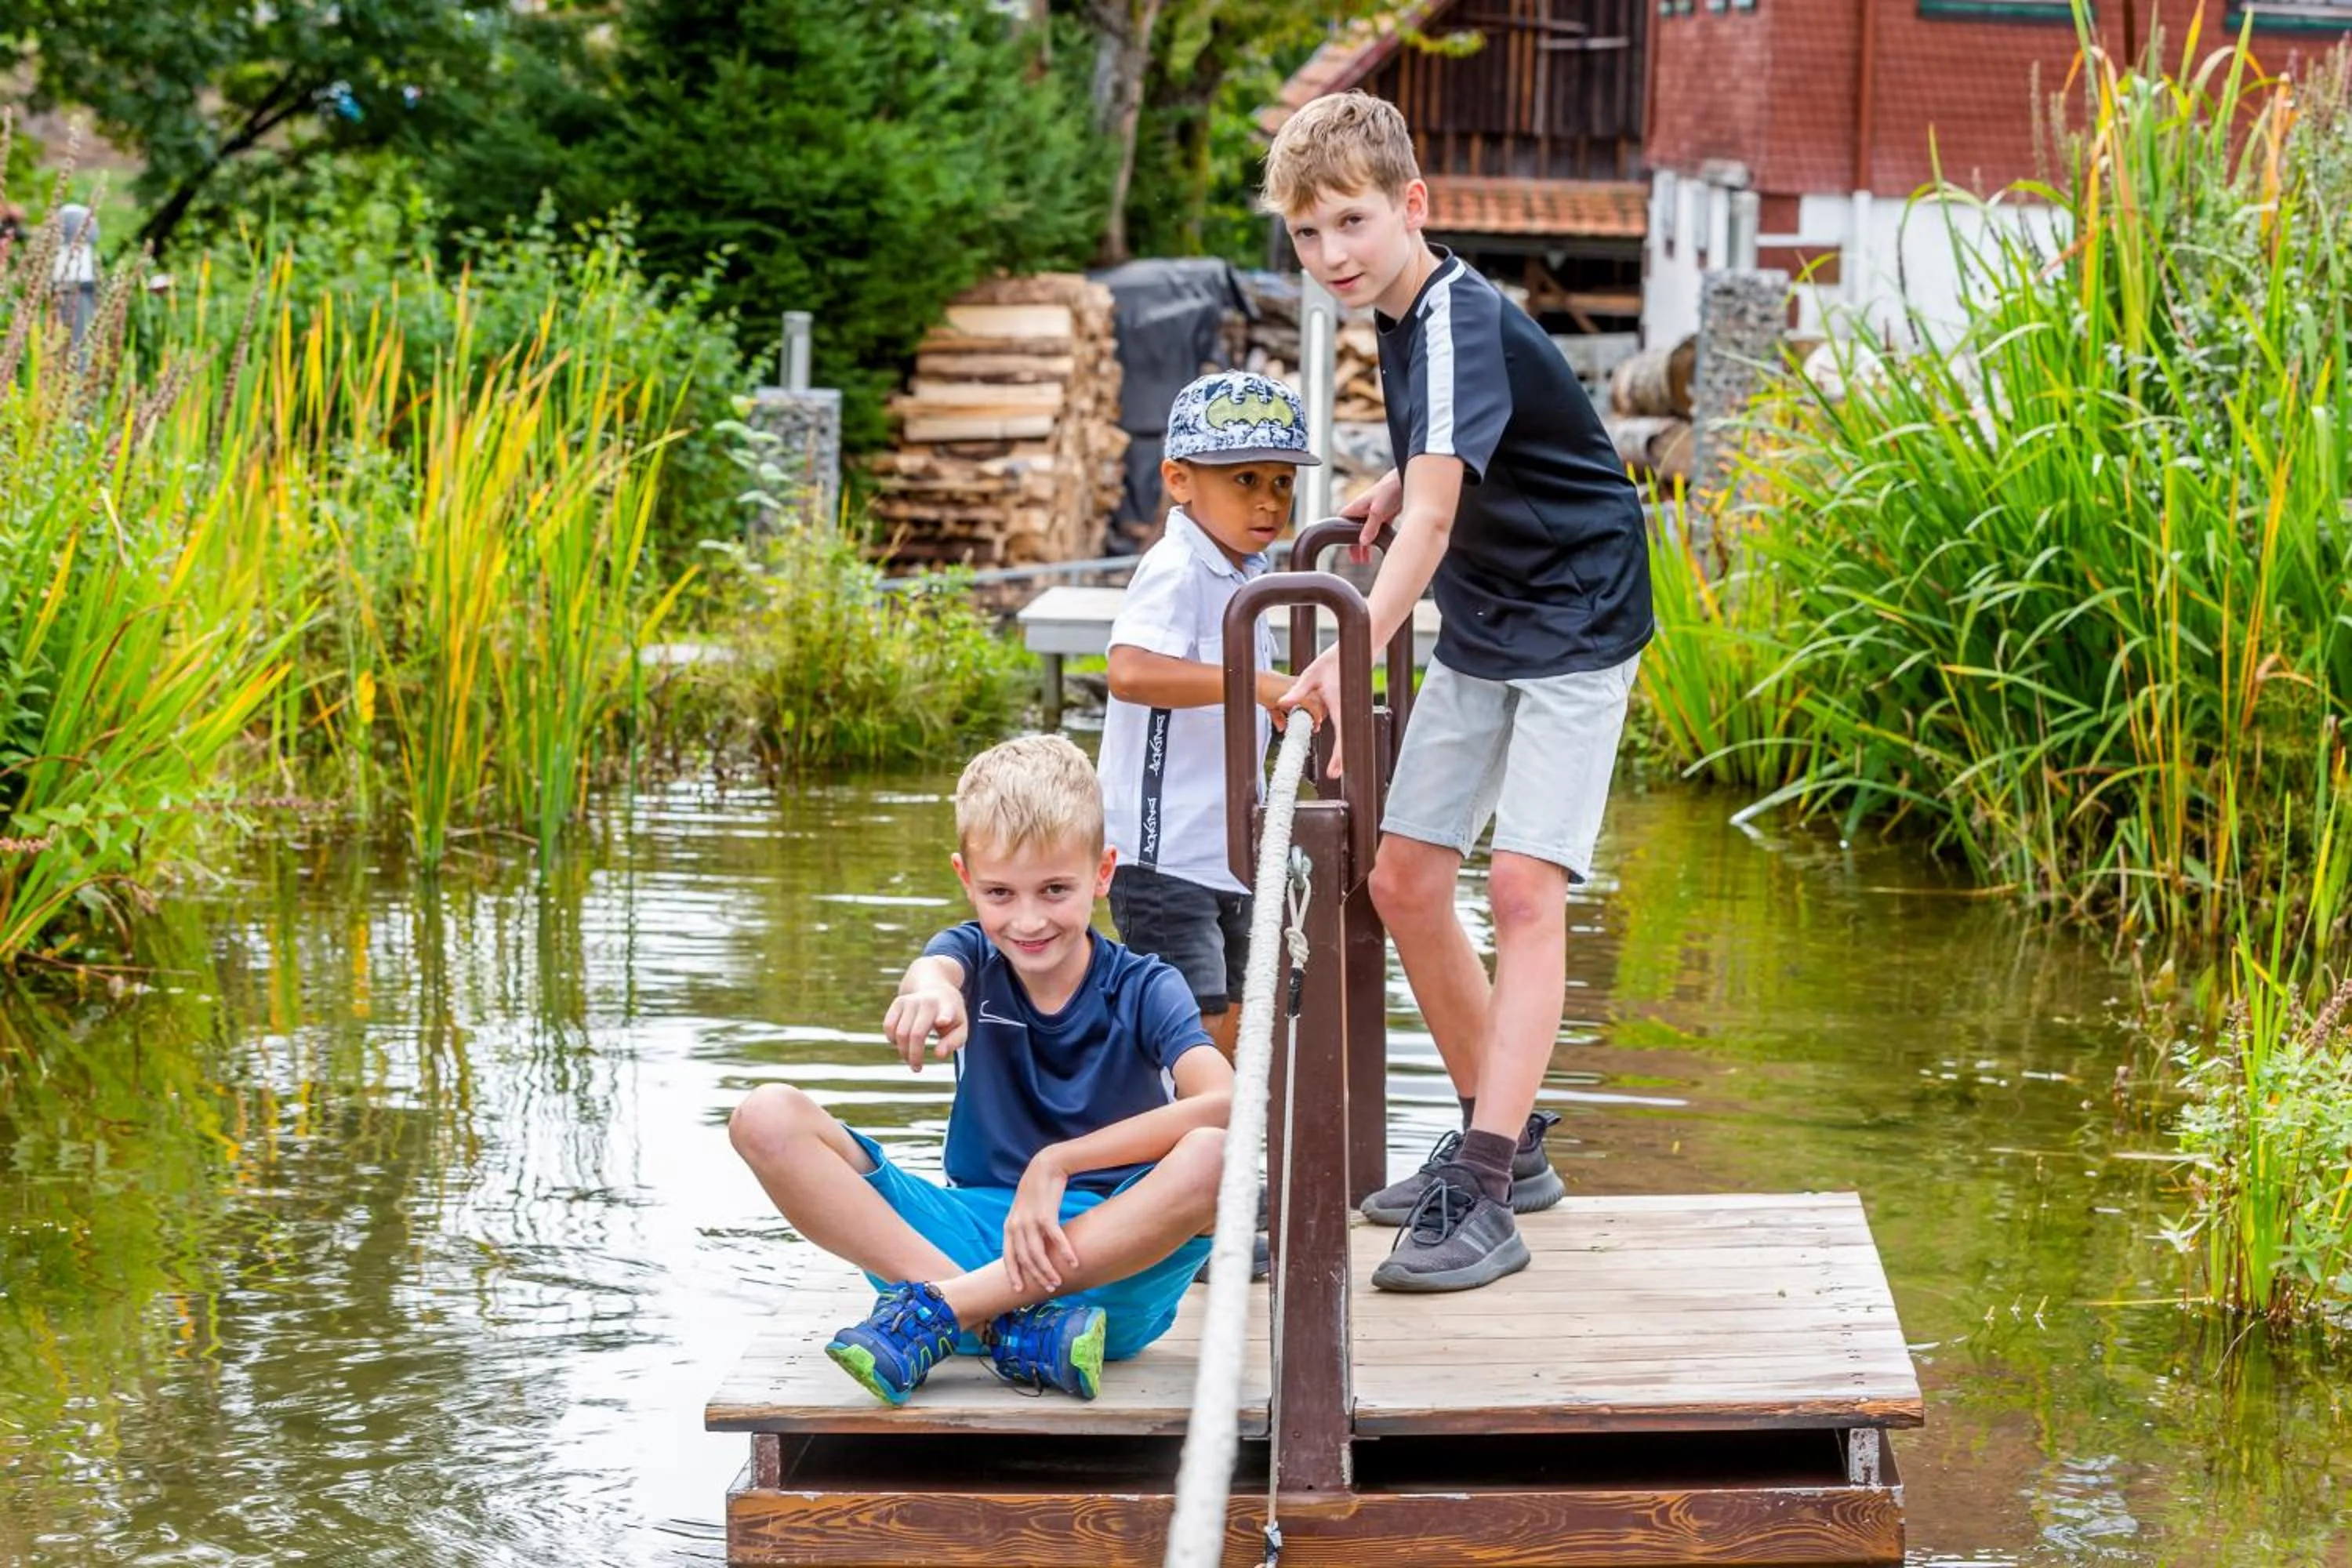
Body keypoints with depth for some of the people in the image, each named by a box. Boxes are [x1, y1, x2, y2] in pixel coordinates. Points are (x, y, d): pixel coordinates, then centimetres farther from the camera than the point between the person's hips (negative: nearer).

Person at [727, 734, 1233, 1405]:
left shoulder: (1146, 990, -1)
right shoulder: (976, 961, 6)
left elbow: (1224, 1103, -21)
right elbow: (931, 970, -21)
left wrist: (1056, 1164, -25)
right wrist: (931, 989, -47)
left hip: (1114, 1256, -3)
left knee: (1215, 1154, -34)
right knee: (767, 1117, -15)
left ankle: (935, 1308, -31)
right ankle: (1012, 1330, -31)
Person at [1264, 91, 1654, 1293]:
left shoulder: (1463, 323, -25)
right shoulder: (1401, 314, 3)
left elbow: (1434, 517, -39)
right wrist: (1398, 484, 2)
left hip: (1574, 621, -10)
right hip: (1479, 628, 10)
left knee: (1524, 888, -17)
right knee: (1403, 880, 8)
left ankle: (1486, 1195, -21)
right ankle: (1506, 1141, 22)